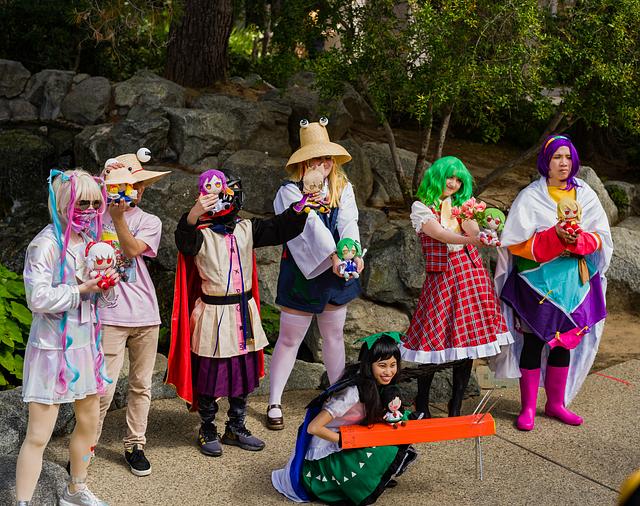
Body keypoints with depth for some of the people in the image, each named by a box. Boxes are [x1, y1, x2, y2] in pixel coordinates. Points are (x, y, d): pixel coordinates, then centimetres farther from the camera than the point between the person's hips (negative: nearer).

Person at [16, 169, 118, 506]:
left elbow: (104, 300, 10)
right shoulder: (46, 244, -17)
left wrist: (107, 283, -11)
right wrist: (83, 289, -23)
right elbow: (39, 299, -23)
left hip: (86, 345, 8)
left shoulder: (91, 240, 5)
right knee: (38, 436, -6)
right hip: (52, 349, -8)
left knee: (89, 422, 19)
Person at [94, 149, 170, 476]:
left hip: (145, 314, 3)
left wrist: (118, 216, -20)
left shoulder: (149, 221, 8)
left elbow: (133, 248, -11)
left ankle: (134, 445, 22)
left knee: (141, 385, 9)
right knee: (104, 388, -7)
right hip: (110, 314, -3)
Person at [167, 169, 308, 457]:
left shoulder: (246, 230, 5)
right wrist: (193, 216, -54)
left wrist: (301, 208, -16)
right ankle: (207, 431, 22)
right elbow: (184, 241, -34)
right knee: (210, 376, 4)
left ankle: (236, 428, 30)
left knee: (244, 373, 14)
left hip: (244, 312, 6)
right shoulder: (201, 235, -12)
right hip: (214, 315, -6)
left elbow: (280, 228, 2)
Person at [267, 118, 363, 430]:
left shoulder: (343, 189, 3)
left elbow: (348, 223, -13)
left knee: (334, 336, 17)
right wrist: (332, 255, -40)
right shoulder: (290, 192, -11)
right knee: (289, 339, 4)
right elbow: (310, 225, -26)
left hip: (335, 274, 5)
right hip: (301, 273, -4)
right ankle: (274, 403, 15)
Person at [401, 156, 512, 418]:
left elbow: (472, 230, -2)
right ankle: (422, 405, 12)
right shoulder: (421, 207, 1)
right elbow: (440, 234, -18)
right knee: (434, 338, -5)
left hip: (471, 273, 4)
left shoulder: (462, 204, 16)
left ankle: (456, 406, 12)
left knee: (468, 337, 2)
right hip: (441, 277, -4)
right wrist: (470, 239, -32)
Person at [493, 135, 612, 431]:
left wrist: (578, 239, -19)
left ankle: (555, 403, 25)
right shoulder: (530, 197, -3)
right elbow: (518, 242, -10)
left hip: (573, 280, 4)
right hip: (538, 280, -4)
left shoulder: (584, 195, 7)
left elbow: (600, 237, 2)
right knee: (533, 342, -1)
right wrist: (555, 236, -23)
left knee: (564, 341, 11)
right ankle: (528, 408, 9)